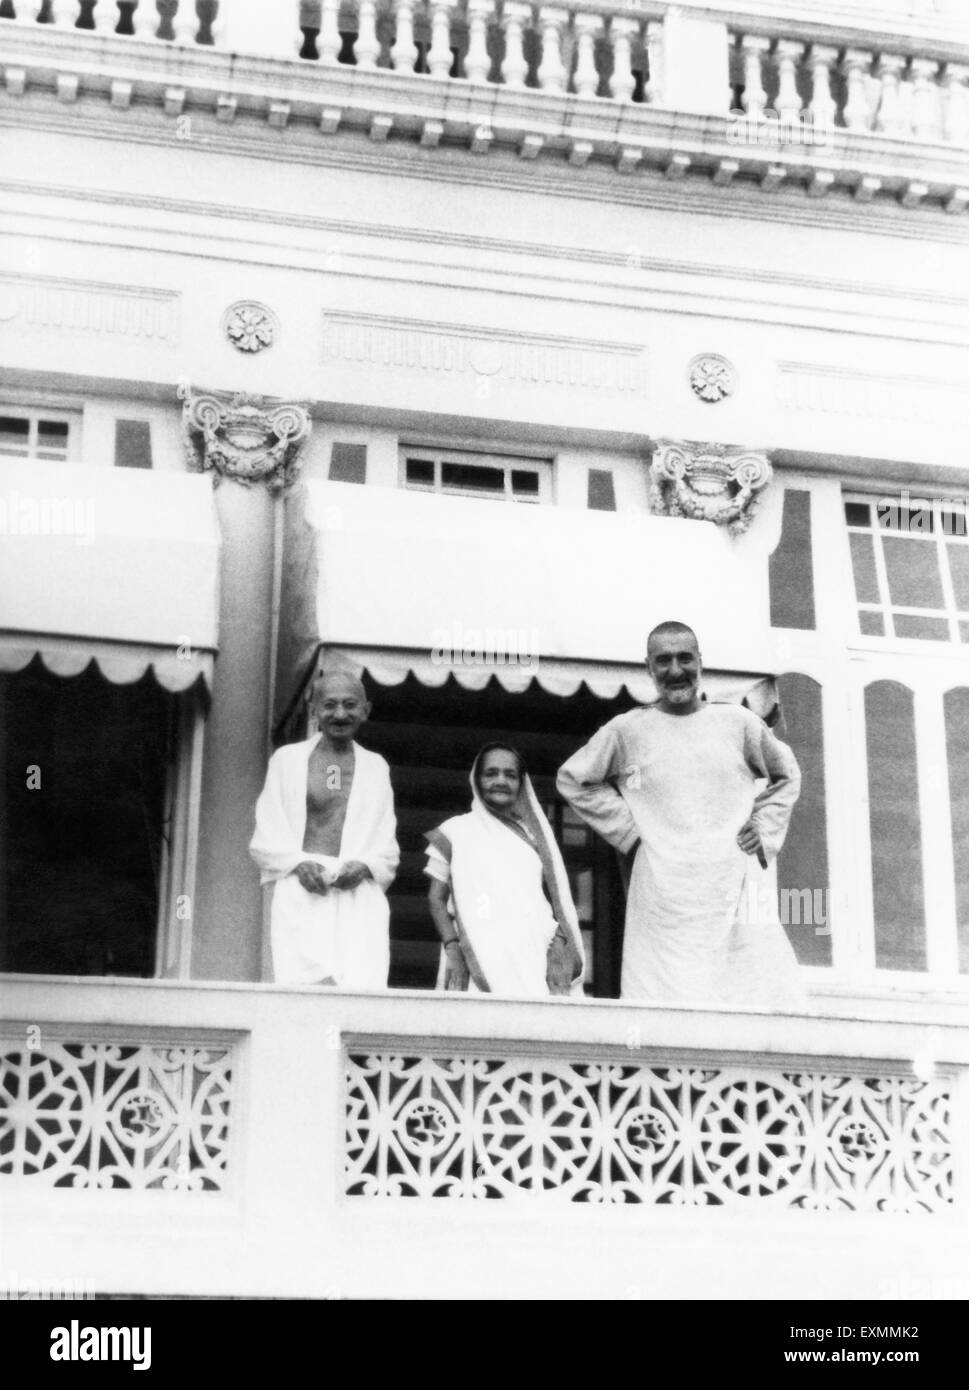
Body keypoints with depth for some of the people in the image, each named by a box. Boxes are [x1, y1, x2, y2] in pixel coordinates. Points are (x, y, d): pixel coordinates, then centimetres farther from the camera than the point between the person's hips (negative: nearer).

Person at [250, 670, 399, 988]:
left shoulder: (376, 768, 21)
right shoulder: (287, 759, 15)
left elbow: (387, 846, 17)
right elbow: (265, 838, 11)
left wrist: (364, 866, -5)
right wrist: (298, 863, -8)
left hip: (360, 894, 2)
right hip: (302, 893, -2)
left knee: (363, 986, -17)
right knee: (308, 986, -21)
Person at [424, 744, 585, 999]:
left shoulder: (535, 834, 19)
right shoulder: (456, 831, 13)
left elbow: (558, 898, 15)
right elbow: (436, 898, 8)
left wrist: (559, 946, -2)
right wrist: (452, 949, -7)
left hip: (536, 955, 2)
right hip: (481, 961, -2)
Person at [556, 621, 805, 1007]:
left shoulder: (738, 723, 12)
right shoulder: (627, 730, 9)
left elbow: (786, 776, 27)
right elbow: (573, 779, 19)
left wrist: (765, 832, 12)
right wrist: (628, 830, 9)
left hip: (737, 891, 2)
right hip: (664, 899, -1)